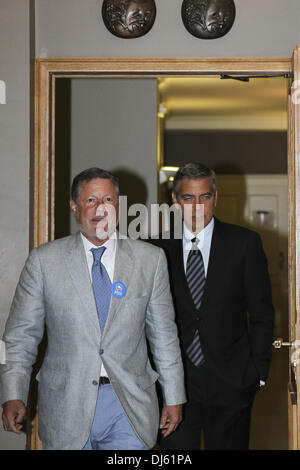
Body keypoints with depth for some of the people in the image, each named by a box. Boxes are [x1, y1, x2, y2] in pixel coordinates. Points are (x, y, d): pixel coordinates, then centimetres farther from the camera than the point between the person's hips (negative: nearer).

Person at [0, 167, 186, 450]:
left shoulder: (150, 260, 4)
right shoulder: (44, 260, 1)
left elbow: (164, 334, 8)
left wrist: (174, 398, 8)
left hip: (129, 407, 0)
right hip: (65, 409, 0)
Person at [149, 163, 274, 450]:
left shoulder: (245, 243, 0)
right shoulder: (158, 248, 4)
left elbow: (262, 313, 2)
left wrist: (258, 371, -3)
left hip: (230, 383, -1)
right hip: (173, 382, 1)